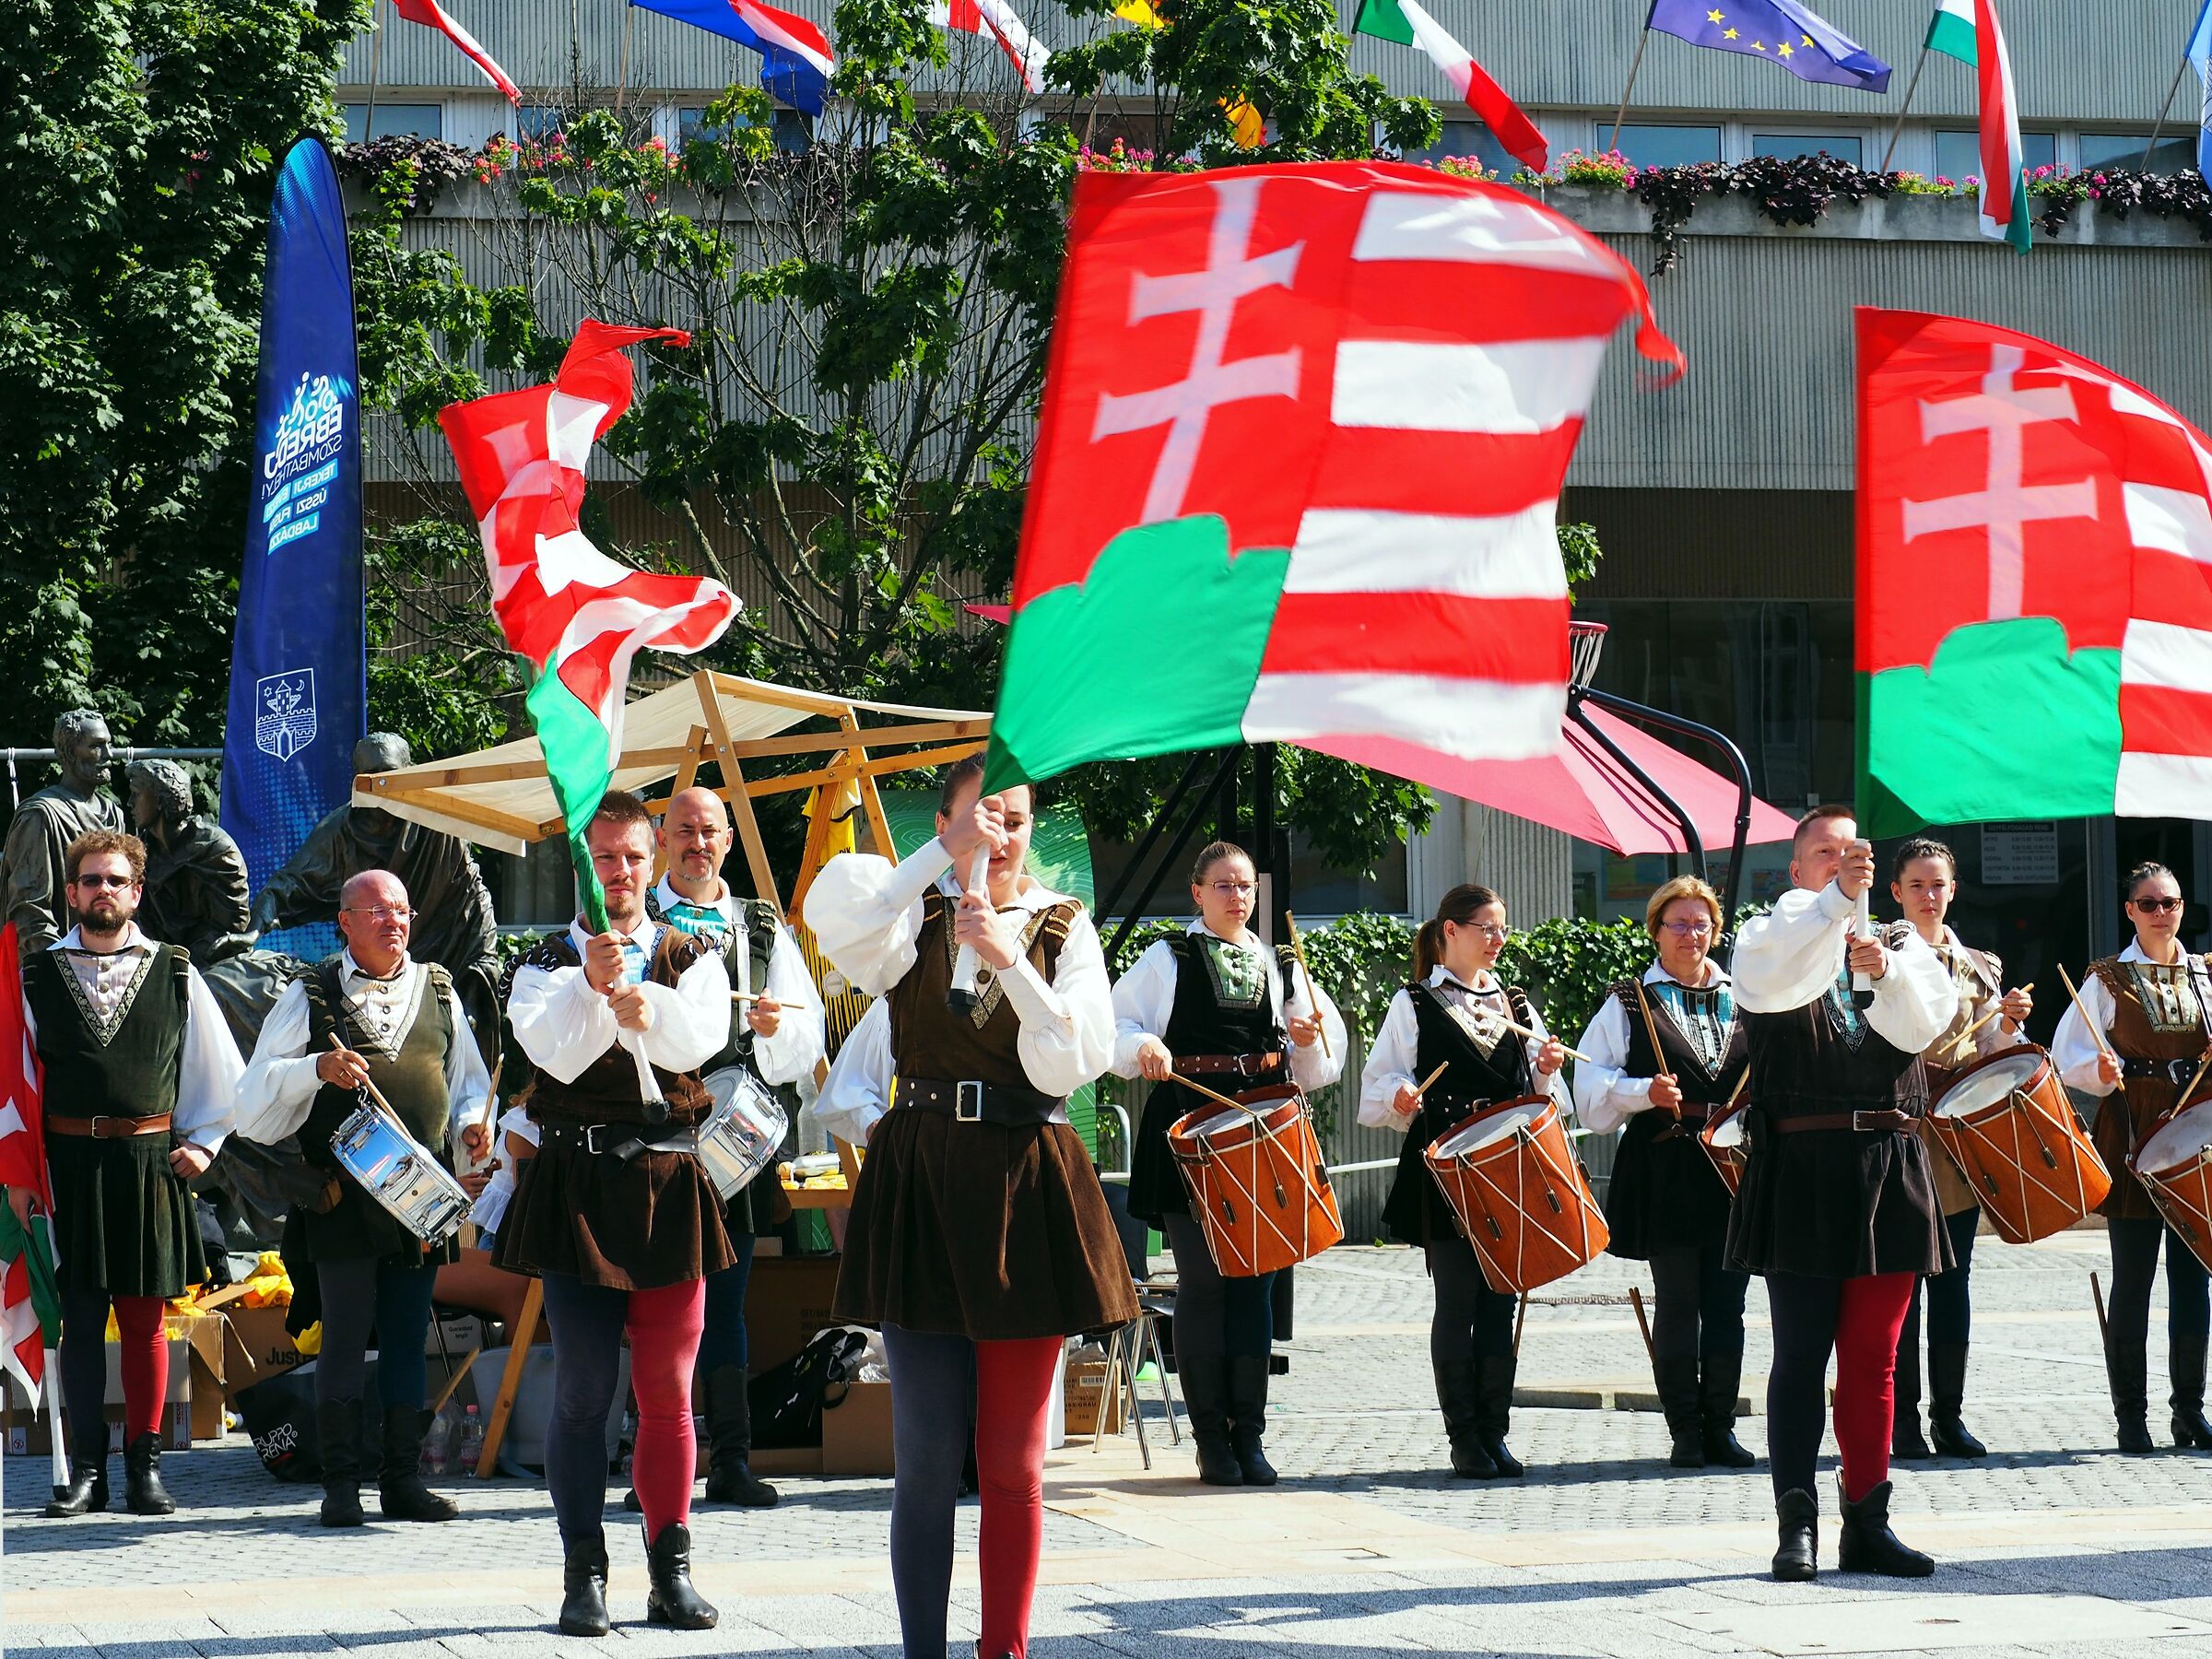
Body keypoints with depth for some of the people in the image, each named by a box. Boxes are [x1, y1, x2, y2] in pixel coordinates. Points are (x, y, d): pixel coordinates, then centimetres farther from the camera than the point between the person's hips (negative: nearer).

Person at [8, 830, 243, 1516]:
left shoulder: (174, 973, 6)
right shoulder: (37, 976, 4)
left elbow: (220, 1070, 15)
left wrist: (201, 1142, 5)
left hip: (150, 1163, 0)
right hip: (67, 1166, 0)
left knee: (144, 1319, 4)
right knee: (80, 1318, 1)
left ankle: (146, 1463, 11)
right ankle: (87, 1468, 7)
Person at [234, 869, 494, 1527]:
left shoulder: (438, 990, 13)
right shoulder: (311, 995, 3)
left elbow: (469, 1080, 20)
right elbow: (257, 1091, -1)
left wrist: (471, 1124, 0)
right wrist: (318, 1069, -17)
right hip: (342, 1195, -3)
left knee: (408, 1337, 6)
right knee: (345, 1337, -3)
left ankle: (403, 1478, 11)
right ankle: (341, 1481, 3)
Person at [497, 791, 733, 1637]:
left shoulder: (691, 957, 10)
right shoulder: (547, 965, 6)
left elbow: (701, 1037, -10)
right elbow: (558, 1056, -11)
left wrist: (648, 1009, -30)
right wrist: (594, 985, -28)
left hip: (670, 1185, 1)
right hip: (577, 1183, -1)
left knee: (668, 1390, 5)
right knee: (582, 1391, -3)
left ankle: (672, 1570, 11)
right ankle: (584, 1575, 0)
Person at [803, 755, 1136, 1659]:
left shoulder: (1064, 926, 9)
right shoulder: (914, 912, 6)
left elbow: (1073, 1063, -4)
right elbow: (833, 918, -18)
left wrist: (1010, 958, -14)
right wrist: (947, 856, -17)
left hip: (1026, 1185, 1)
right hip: (918, 1179, -1)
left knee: (1014, 1459, 3)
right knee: (927, 1455, -1)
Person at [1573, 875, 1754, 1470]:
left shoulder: (1743, 999, 14)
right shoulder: (1628, 1003, 5)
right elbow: (1591, 1085, -1)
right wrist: (1644, 1092, -16)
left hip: (1734, 1168, 3)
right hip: (1664, 1172, -3)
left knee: (1727, 1304, 3)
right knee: (1677, 1304, -1)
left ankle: (1720, 1425, 11)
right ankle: (1684, 1430, 6)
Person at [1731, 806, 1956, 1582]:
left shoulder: (1901, 942, 15)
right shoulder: (1771, 936, 5)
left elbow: (1925, 1024, -2)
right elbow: (1775, 981, -20)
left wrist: (1883, 970, -20)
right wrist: (1838, 901, -31)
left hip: (1890, 1167, 4)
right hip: (1802, 1166, -3)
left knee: (1872, 1357, 7)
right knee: (1802, 1353, -5)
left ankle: (1867, 1522, 11)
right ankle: (1796, 1524, -5)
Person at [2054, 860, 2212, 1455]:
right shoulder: (2108, 981, 2)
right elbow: (2067, 1055, -2)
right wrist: (2101, 1071, -20)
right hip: (2133, 1136, -3)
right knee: (2133, 1278, -1)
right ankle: (2131, 1415, 3)